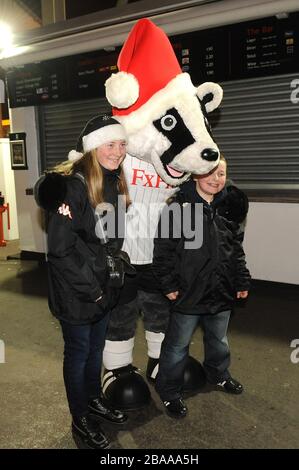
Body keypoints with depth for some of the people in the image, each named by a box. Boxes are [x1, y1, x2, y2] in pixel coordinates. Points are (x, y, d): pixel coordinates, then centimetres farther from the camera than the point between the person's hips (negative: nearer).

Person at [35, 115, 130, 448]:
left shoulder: (115, 183, 4)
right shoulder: (72, 186, -22)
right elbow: (60, 248, -24)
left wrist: (109, 279, 8)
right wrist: (90, 289, -17)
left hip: (103, 287, 7)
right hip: (75, 292, -7)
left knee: (96, 348, 22)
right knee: (78, 352, 10)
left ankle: (95, 401, 44)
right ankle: (80, 421, 31)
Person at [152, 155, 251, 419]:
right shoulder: (178, 208, -14)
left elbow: (236, 250, 11)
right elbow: (163, 250, -14)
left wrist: (242, 282, 11)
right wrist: (169, 284, -14)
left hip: (222, 292, 6)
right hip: (189, 293, -5)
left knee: (219, 340, 25)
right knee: (178, 345, 9)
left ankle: (218, 374, 51)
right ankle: (169, 392, 28)